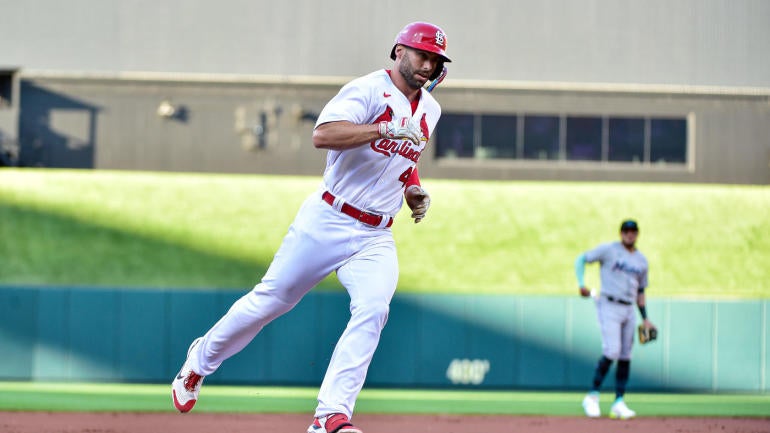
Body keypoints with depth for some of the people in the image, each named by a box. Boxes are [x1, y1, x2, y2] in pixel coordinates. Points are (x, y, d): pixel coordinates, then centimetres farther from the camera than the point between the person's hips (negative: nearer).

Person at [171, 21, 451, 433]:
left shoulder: (430, 110, 12)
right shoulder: (368, 90, -12)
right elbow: (322, 135, -28)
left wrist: (414, 190, 12)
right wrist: (385, 128, -33)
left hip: (374, 238, 5)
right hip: (326, 223, -5)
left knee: (372, 310, -19)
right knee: (270, 301, 4)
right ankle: (201, 360, 29)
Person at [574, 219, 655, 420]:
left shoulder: (641, 260, 15)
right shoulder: (609, 250, -1)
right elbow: (582, 259, 0)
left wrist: (645, 318, 14)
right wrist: (581, 285, -14)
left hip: (629, 310, 6)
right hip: (609, 307, -6)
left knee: (625, 356, 3)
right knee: (612, 352, -17)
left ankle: (618, 403, 6)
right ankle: (592, 396, -5)